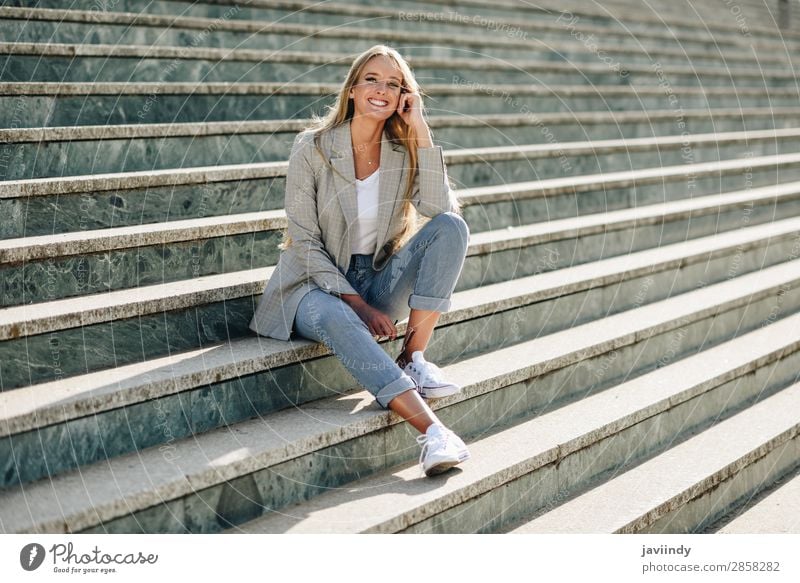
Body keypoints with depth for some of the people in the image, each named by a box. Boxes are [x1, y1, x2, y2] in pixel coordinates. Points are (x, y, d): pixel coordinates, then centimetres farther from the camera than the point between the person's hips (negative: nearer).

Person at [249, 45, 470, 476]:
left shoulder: (405, 150, 1)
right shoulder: (313, 148, -8)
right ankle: (432, 432, -51)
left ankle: (413, 358, -22)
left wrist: (421, 133, -18)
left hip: (379, 281, 4)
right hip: (317, 284, -4)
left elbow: (440, 209, -18)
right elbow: (304, 243, -11)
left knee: (451, 227, -20)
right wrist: (357, 304, -19)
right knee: (337, 320, -40)